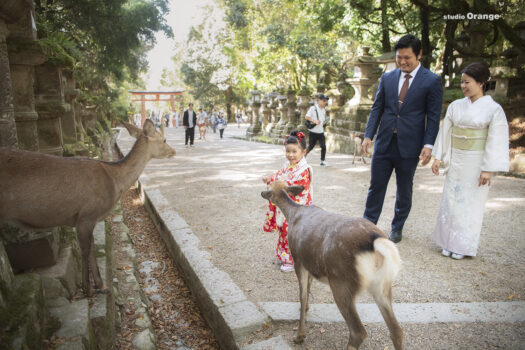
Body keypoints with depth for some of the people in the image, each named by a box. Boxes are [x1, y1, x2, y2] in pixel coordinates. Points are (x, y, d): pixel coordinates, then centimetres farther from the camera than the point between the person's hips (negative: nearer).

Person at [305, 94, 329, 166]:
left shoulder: (324, 110, 12)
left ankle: (322, 161, 10)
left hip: (321, 132, 6)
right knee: (310, 147, 1)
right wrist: (314, 121, -22)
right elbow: (306, 117, -15)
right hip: (313, 132, -5)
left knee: (323, 146, -2)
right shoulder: (313, 108, -8)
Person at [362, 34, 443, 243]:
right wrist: (368, 135, 0)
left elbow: (433, 116, -3)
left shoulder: (432, 81, -2)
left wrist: (428, 145, -11)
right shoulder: (387, 78, 8)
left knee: (404, 189, 11)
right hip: (384, 142, 3)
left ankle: (397, 228, 27)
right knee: (376, 186, 6)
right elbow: (377, 109, 9)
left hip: (409, 146, -2)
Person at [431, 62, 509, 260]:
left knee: (471, 203, 4)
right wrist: (438, 158, 6)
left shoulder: (493, 109, -7)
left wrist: (488, 169, -13)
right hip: (455, 161, 4)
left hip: (476, 163, -4)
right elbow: (445, 132, 9)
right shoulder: (456, 106, 4)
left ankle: (463, 246, 18)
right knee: (451, 200, 6)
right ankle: (449, 243, 19)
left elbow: (496, 141, -9)